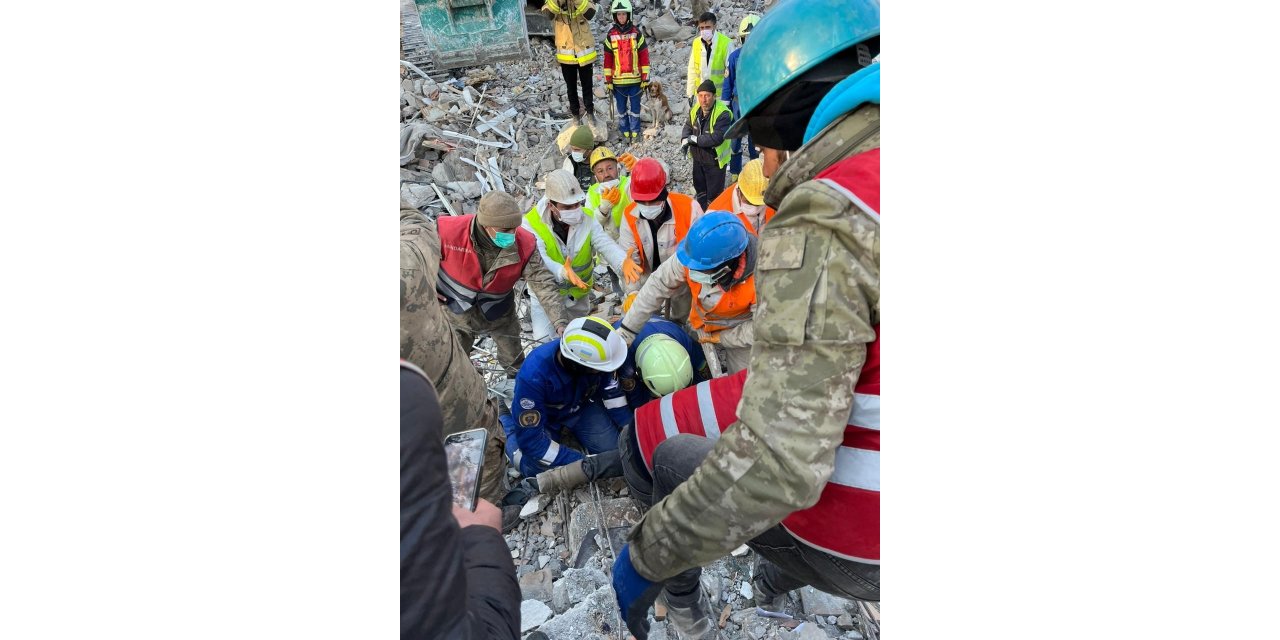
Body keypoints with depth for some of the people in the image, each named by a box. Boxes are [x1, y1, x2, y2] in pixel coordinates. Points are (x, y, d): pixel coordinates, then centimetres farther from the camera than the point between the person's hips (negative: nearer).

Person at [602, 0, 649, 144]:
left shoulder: (636, 33, -1)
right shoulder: (610, 35, 3)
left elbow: (644, 56, 0)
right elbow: (607, 59, 5)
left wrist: (645, 78, -4)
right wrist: (608, 80, 2)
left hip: (635, 79, -1)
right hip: (618, 80, 2)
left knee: (635, 107, 4)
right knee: (621, 109, 9)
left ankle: (635, 132, 16)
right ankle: (625, 132, 22)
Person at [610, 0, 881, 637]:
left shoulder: (824, 224, -29)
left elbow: (778, 458, -36)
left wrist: (647, 555, -22)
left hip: (844, 542, -7)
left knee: (673, 459, 18)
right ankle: (773, 584, 63)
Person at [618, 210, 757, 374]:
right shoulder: (694, 253, -34)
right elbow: (658, 286, -22)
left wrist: (719, 337, -18)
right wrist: (625, 332, -20)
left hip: (739, 330, -2)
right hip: (699, 324, 3)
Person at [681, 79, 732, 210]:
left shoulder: (722, 114, -27)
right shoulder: (695, 110, -5)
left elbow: (716, 138, -34)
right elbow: (688, 127, 12)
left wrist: (694, 139, -27)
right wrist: (685, 140, -11)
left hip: (714, 160, -7)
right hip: (698, 158, 7)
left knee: (714, 193, 4)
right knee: (699, 187, 26)